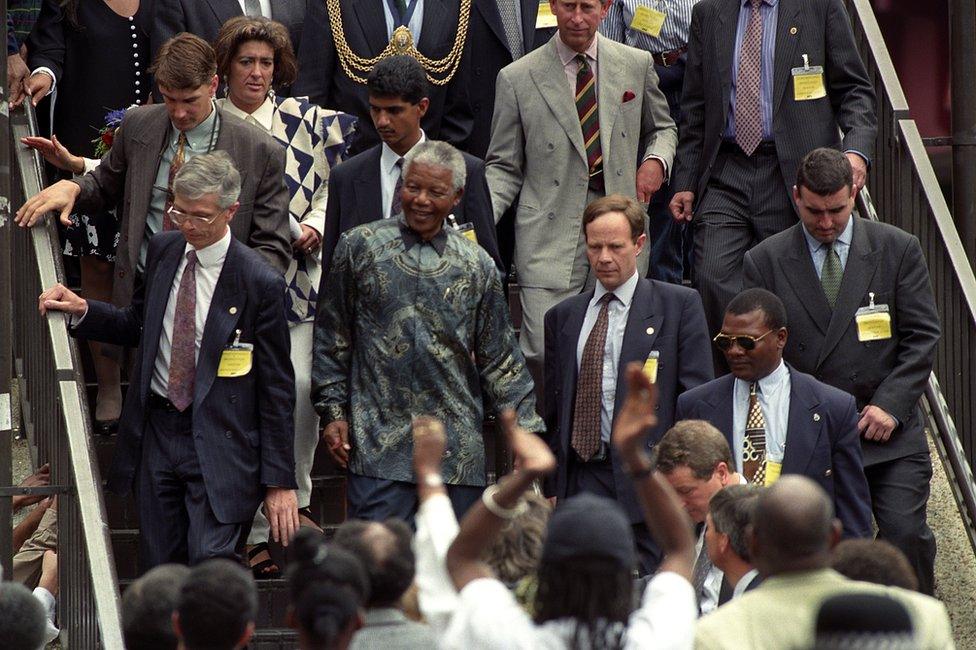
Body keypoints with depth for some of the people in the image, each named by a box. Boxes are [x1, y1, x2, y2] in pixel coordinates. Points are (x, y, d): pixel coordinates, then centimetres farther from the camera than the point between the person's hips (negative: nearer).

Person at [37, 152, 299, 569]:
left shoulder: (259, 283, -11)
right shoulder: (163, 252, 6)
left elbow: (277, 388, -7)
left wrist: (279, 481, -7)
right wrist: (81, 311, 3)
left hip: (219, 443, -5)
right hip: (156, 434, 5)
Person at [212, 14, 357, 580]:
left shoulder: (303, 120, 8)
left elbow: (333, 187, 9)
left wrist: (314, 227, -7)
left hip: (295, 273, 1)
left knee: (300, 389, -7)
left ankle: (295, 498, 19)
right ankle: (254, 530, 3)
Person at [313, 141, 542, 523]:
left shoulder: (477, 266, 9)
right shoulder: (360, 247, 4)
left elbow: (499, 360, 12)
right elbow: (332, 338, 9)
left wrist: (525, 429, 6)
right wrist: (333, 411, 3)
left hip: (458, 447, 2)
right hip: (378, 444, -2)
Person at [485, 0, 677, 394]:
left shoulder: (636, 65, 9)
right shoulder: (517, 79, 2)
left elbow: (662, 128, 25)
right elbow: (504, 166, 6)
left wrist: (656, 160, 3)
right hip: (552, 233, -2)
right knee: (544, 351, -13)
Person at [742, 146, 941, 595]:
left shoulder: (898, 250, 5)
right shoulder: (764, 263, 5)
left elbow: (922, 337, 4)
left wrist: (891, 405, -8)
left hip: (888, 430, 0)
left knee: (905, 533, -14)